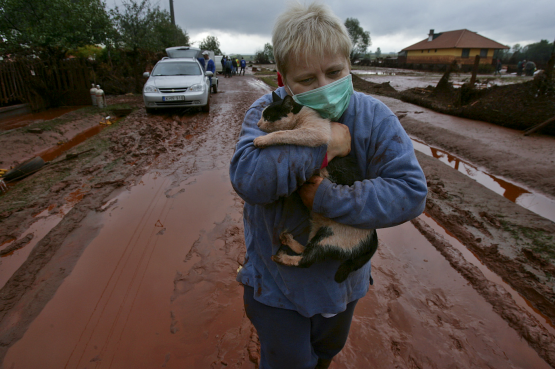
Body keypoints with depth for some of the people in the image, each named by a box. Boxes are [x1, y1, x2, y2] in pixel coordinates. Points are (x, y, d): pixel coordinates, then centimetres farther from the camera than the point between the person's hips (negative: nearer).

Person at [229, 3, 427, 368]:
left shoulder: (374, 117, -15)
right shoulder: (267, 112, -19)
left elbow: (411, 191, -24)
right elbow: (248, 176, -36)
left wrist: (329, 199, -33)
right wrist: (323, 144, -34)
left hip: (342, 279, 3)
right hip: (277, 283, -2)